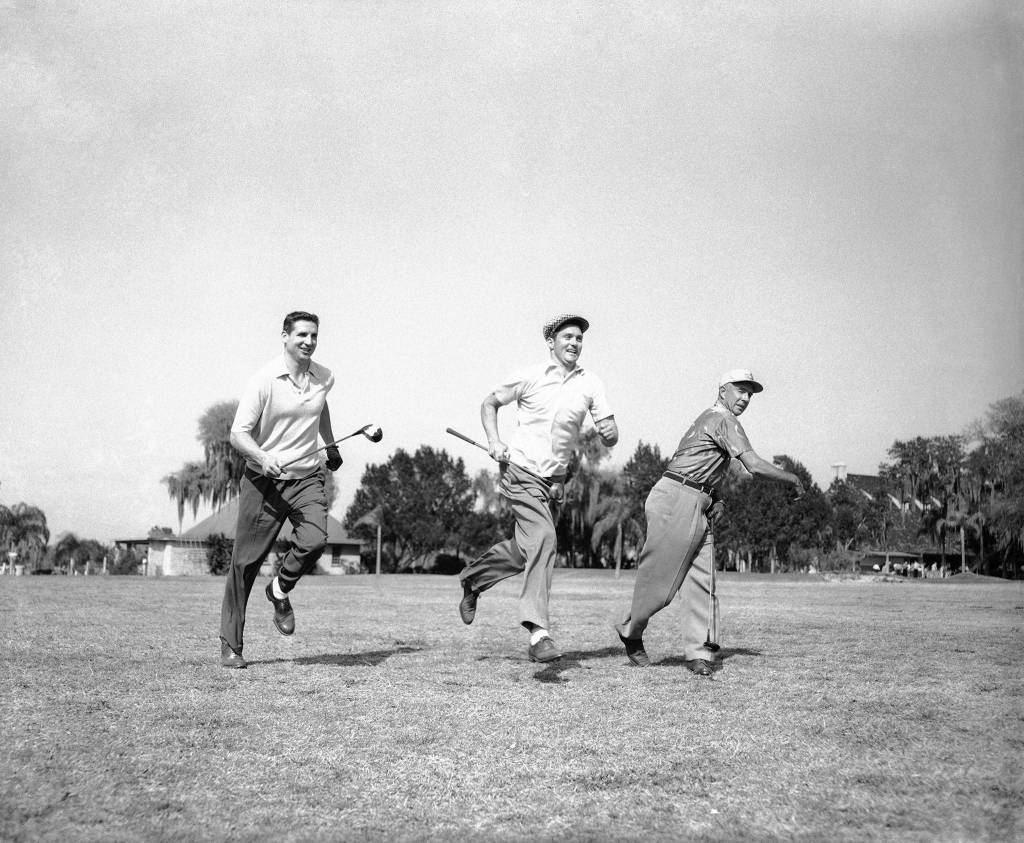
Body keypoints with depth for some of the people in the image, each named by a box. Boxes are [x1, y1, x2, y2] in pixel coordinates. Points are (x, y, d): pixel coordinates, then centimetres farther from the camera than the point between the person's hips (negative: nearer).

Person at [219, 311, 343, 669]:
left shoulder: (324, 378, 4)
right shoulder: (264, 380, -11)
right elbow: (238, 434, -14)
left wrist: (331, 446, 36)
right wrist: (263, 458, -31)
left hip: (307, 478, 3)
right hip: (263, 480, -3)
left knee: (315, 540, -22)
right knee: (245, 561, -1)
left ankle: (280, 590, 9)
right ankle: (230, 645, 12)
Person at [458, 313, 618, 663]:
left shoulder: (590, 383, 2)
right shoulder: (529, 376, -4)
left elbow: (611, 437, 0)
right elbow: (489, 403, 9)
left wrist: (609, 432, -24)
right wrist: (494, 442, -6)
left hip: (554, 480, 5)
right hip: (521, 472, -5)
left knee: (525, 550, 14)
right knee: (543, 539, -22)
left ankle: (472, 579, 41)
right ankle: (538, 635, -26)